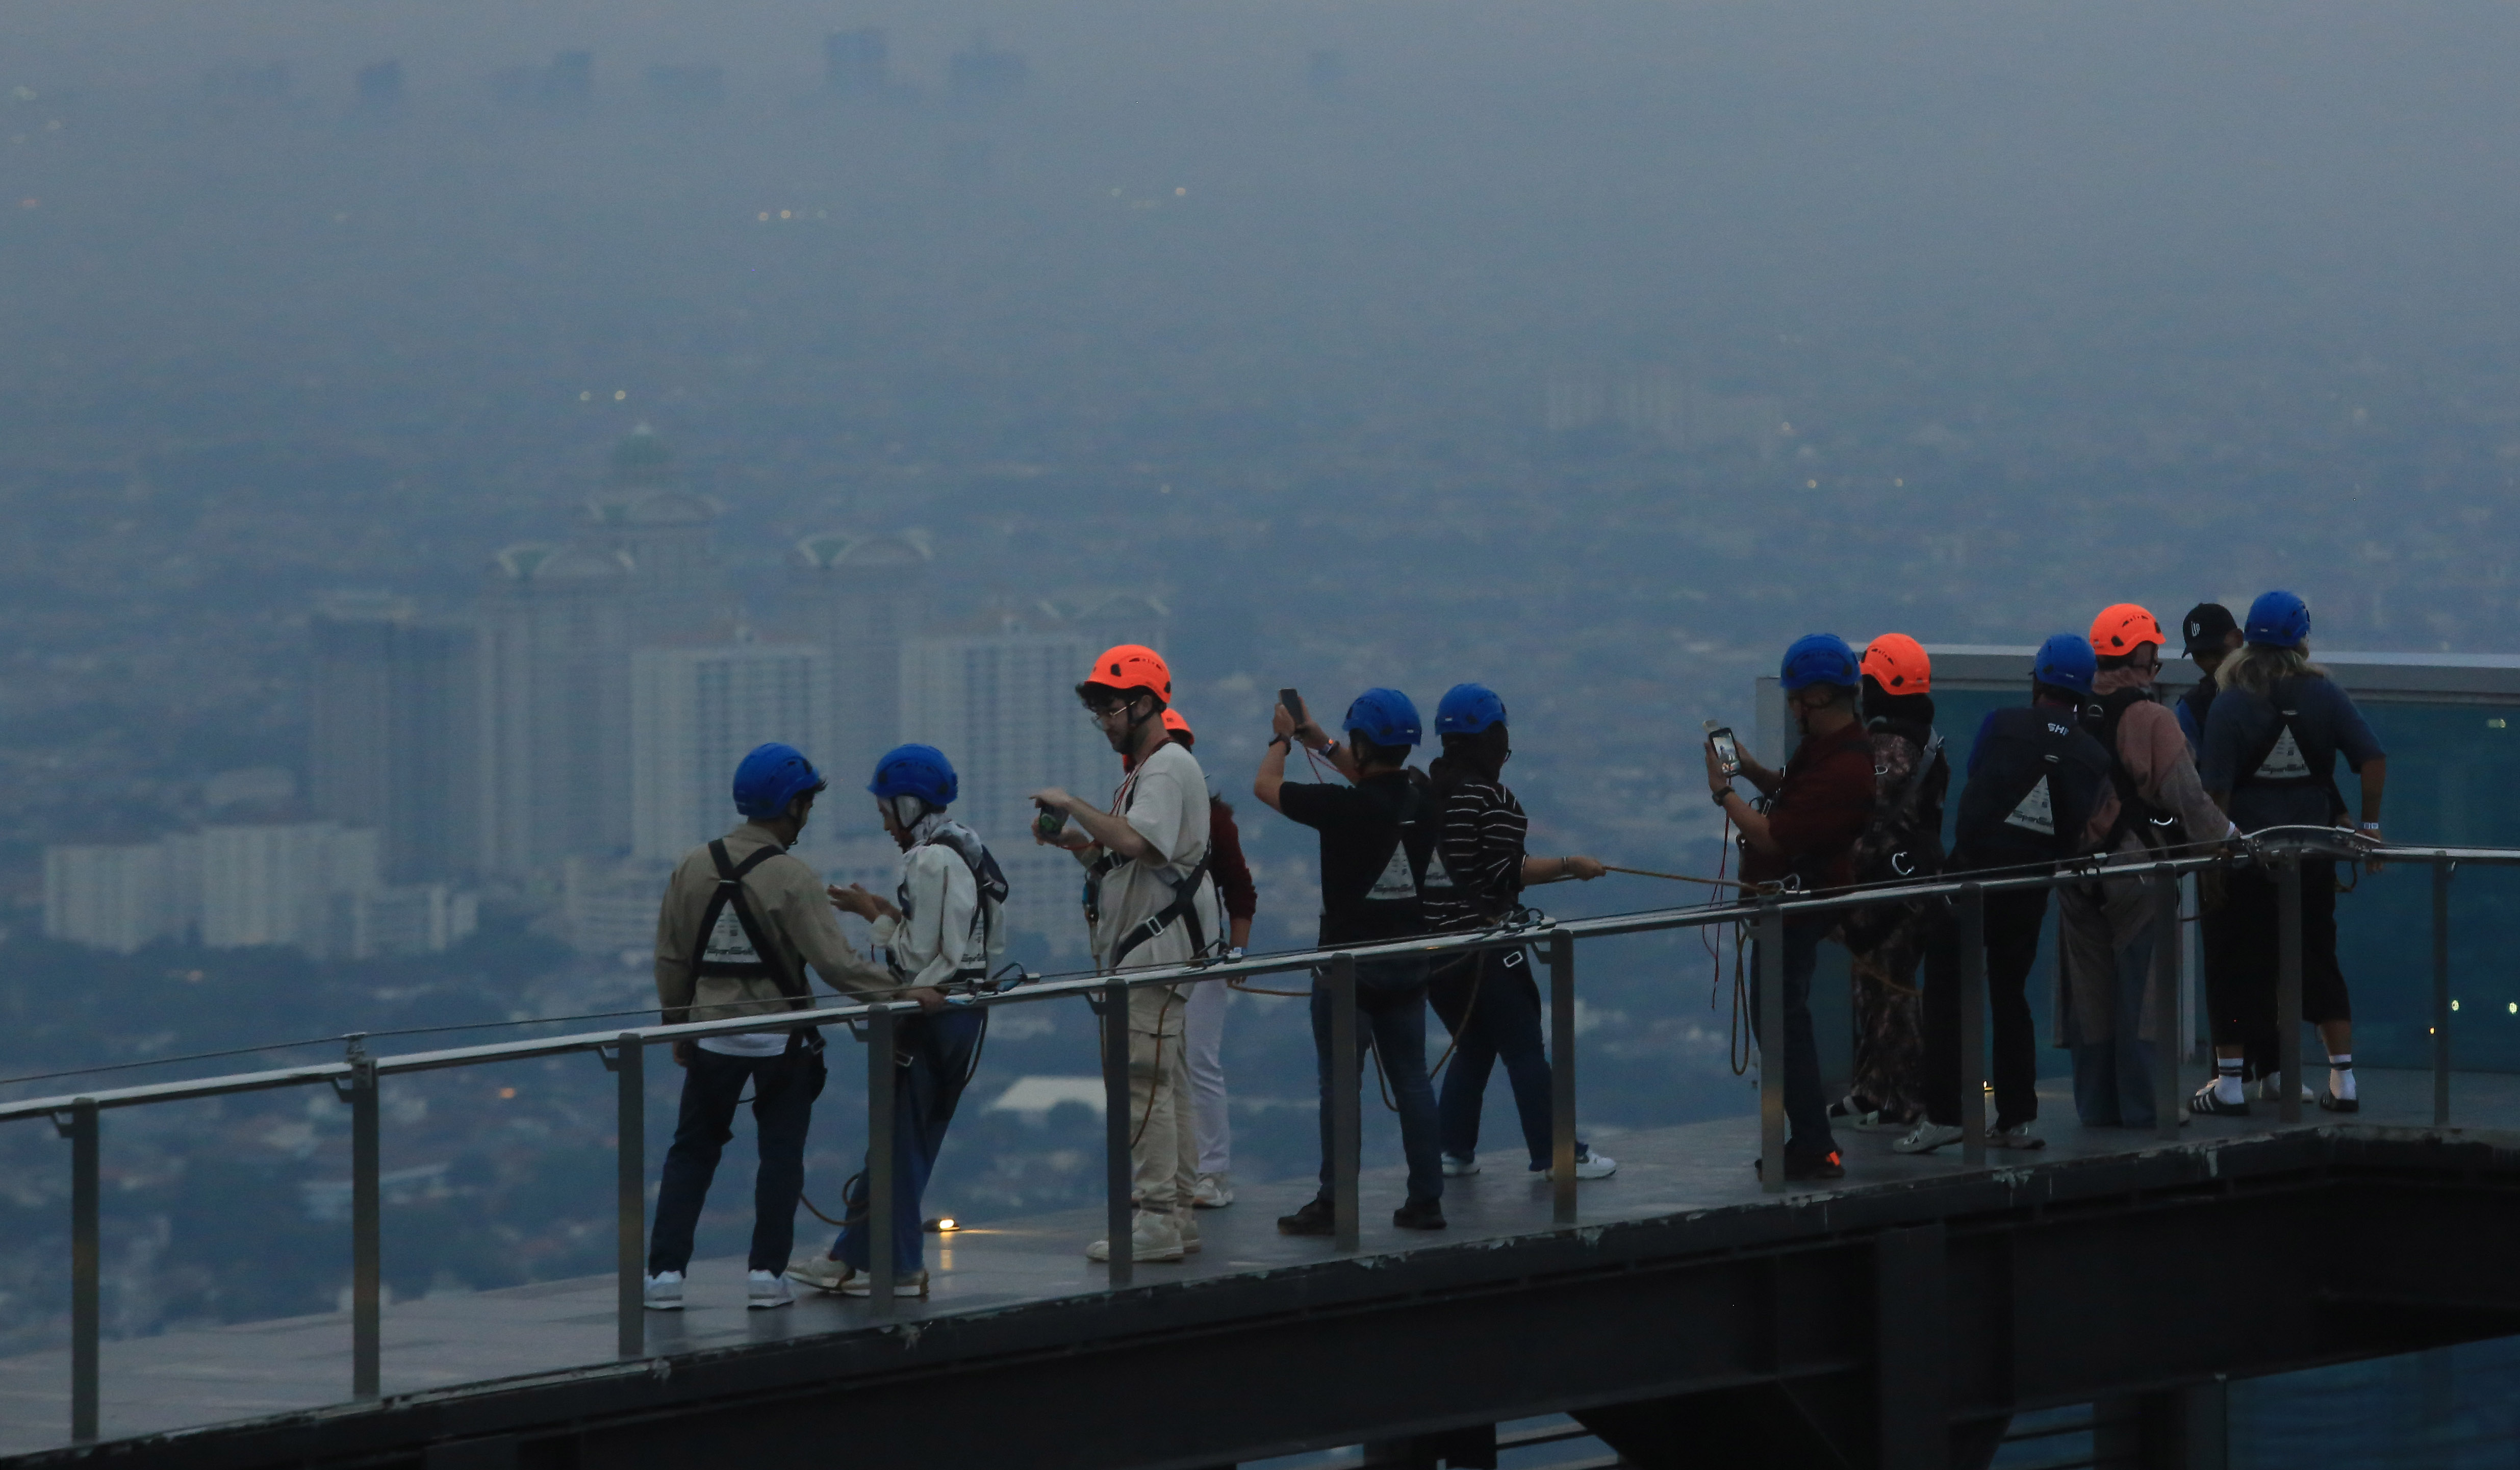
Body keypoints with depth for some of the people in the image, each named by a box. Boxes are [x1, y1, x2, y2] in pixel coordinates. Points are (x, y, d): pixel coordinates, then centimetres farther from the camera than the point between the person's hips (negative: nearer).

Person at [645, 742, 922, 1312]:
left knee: (691, 1152, 12)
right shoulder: (791, 879, -15)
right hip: (781, 1040, -4)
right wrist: (903, 992, -13)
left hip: (712, 1031, 4)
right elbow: (836, 963, -20)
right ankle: (766, 1275, 5)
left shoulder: (694, 867, -1)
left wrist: (678, 1027, 18)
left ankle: (665, 1272, 6)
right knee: (780, 1154, 8)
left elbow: (671, 959, 6)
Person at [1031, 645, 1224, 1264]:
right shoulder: (1142, 769, 20)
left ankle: (1157, 1219, -14)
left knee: (1143, 1081, -13)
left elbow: (1135, 841, -30)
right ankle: (1176, 1213, 15)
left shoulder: (1169, 768, -13)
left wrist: (1074, 805, -21)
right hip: (1137, 951, 11)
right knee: (1164, 1082, 11)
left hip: (1159, 949, -11)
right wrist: (1074, 841, 6)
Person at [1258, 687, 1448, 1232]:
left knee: (1340, 1084, -2)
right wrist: (1318, 742, 27)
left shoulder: (1344, 806, -20)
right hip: (1409, 959, 6)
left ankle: (1333, 1204, 0)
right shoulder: (1422, 799, -2)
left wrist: (1282, 738, 13)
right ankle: (1427, 1198, 9)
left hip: (1350, 963, -6)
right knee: (1411, 1079, 9)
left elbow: (1266, 787, -5)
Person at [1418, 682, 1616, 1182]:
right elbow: (1506, 873, -16)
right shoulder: (1491, 798, -16)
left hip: (1431, 942, 7)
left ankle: (1453, 1152, 16)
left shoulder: (1425, 791, 5)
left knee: (1472, 1047, 18)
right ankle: (1556, 1155, 5)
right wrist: (1570, 868, -7)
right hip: (1483, 944, -7)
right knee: (1524, 1048, 1)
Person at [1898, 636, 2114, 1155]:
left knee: (1946, 993, 1)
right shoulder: (2094, 756, 2)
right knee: (2010, 994, 16)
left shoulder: (2001, 725, -3)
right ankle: (2017, 1119, 15)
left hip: (1973, 872, -3)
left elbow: (1971, 786, 9)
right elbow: (2080, 834, -1)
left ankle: (1943, 1114, -7)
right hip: (2031, 888, 3)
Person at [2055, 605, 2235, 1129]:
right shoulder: (2151, 718, -13)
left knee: (2090, 987, 10)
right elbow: (2184, 795, -15)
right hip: (2138, 865, -5)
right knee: (2141, 987, 1)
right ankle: (2139, 1102, 1)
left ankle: (2096, 1102, 13)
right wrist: (2226, 834, -2)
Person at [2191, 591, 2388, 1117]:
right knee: (2320, 963, 13)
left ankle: (2229, 1082, 7)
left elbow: (2215, 790, -11)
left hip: (2247, 855, -3)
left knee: (2234, 969, 7)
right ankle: (2343, 1079, 12)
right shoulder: (2324, 695, -2)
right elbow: (2373, 758, -7)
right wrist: (2370, 824, 2)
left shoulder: (2230, 704, -9)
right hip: (2313, 853, 3)